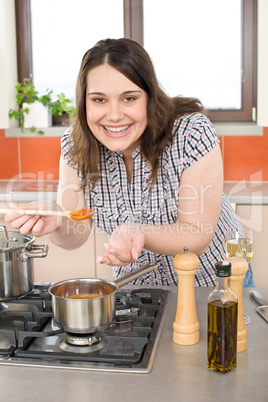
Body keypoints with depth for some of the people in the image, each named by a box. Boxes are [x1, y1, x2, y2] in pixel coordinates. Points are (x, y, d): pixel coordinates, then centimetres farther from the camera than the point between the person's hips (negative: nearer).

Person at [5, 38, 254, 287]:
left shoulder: (192, 133, -28)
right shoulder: (75, 144, -19)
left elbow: (198, 238, -26)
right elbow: (76, 235, -16)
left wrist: (139, 233, -45)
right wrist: (56, 223, -39)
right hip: (136, 285, 5)